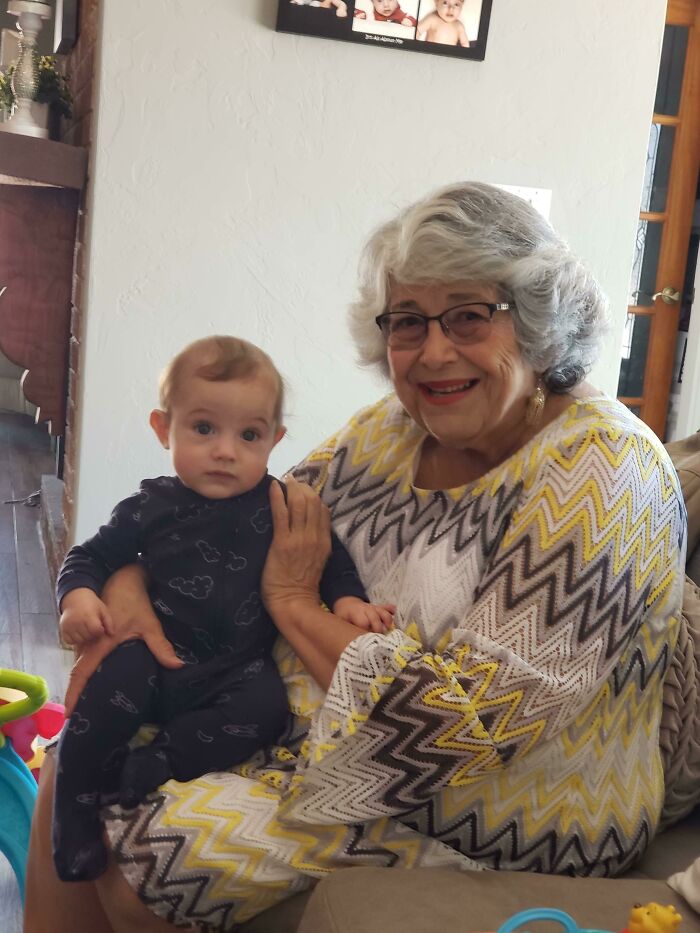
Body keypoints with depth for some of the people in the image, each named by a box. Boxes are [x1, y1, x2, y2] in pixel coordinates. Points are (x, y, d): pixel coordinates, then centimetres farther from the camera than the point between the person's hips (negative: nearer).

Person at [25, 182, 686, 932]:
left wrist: (296, 604, -17)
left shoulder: (600, 478, -23)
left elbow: (465, 719, -27)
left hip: (496, 832, -7)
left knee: (146, 850, -14)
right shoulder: (394, 429, -1)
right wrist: (128, 584, -11)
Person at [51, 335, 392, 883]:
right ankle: (77, 812, -13)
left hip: (239, 667, 1)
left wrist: (348, 599, -7)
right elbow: (90, 557, 10)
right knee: (115, 685, -30)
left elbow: (328, 558, 12)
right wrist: (78, 594, -11)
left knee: (265, 706, -30)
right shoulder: (151, 508, 1)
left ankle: (146, 767, -24)